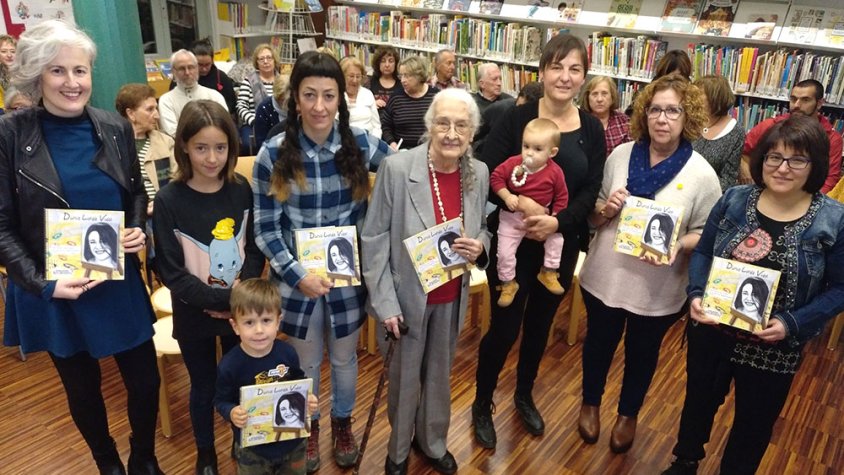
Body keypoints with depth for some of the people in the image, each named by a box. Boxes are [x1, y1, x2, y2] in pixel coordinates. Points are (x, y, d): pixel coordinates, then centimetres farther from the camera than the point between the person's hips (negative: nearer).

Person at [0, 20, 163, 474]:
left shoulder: (115, 128, -2)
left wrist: (138, 231, -8)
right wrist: (43, 283, -18)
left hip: (119, 284, 2)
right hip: (54, 292, -2)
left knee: (145, 381, 10)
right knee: (82, 390, 17)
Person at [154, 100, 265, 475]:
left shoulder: (242, 190, -6)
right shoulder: (168, 200, -14)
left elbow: (256, 248, 1)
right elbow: (170, 272, -14)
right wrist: (222, 299, -21)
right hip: (194, 315, -2)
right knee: (204, 387, 16)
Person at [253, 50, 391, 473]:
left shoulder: (361, 144, -9)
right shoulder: (273, 154, -12)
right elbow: (265, 229, -8)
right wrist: (298, 275, -19)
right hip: (298, 279, -1)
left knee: (344, 358, 20)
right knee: (306, 362, 19)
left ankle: (342, 423, 48)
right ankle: (308, 428, 46)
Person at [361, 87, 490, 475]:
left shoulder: (479, 173, -5)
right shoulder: (396, 168, -18)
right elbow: (374, 239, -14)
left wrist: (479, 247, -15)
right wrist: (384, 302, -17)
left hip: (453, 296, 4)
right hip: (407, 296, -3)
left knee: (439, 374, 22)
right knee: (405, 376, 16)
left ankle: (433, 443, 48)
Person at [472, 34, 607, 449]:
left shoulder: (592, 129, 1)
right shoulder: (516, 119, -9)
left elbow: (590, 192, -4)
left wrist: (558, 222, -20)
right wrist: (518, 202, -30)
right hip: (513, 243, -4)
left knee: (540, 324, 19)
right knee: (505, 327, 2)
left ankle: (524, 396, 42)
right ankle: (482, 404, 26)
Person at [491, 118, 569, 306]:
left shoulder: (555, 172, -13)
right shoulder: (513, 163, -16)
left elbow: (561, 197, -3)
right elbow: (495, 178, -10)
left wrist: (554, 218, -11)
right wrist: (506, 196, -23)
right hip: (512, 216, -1)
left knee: (556, 237, -13)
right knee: (504, 251, -3)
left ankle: (548, 272, 10)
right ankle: (508, 283, 20)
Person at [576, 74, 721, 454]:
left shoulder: (702, 174, -12)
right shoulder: (621, 154, -5)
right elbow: (593, 215, 4)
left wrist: (678, 245, -26)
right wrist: (605, 209, -18)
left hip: (658, 289, -1)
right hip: (604, 276, 2)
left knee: (642, 353, 20)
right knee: (598, 343, 21)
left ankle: (628, 414, 47)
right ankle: (590, 404, 48)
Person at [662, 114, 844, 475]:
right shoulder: (735, 199, -8)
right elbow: (702, 252, 1)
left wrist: (792, 324, -22)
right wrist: (696, 294, -16)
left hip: (773, 348, -2)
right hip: (711, 332, 2)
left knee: (754, 425, 20)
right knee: (698, 403, 25)